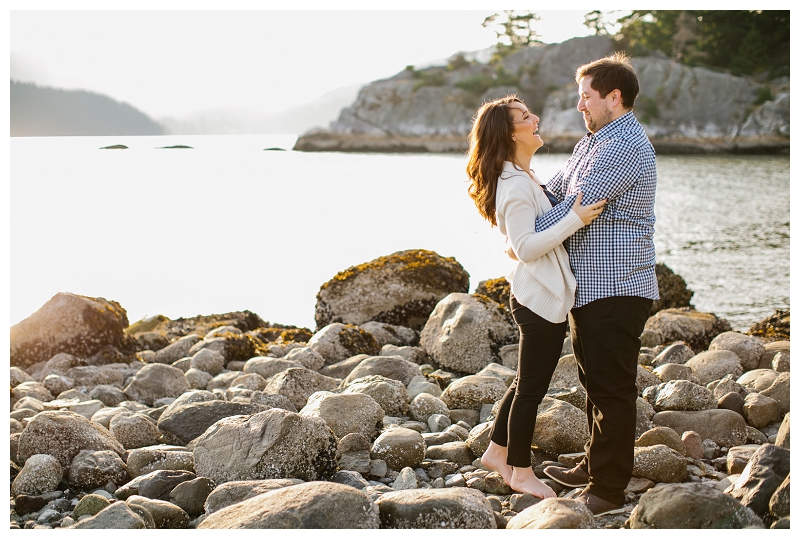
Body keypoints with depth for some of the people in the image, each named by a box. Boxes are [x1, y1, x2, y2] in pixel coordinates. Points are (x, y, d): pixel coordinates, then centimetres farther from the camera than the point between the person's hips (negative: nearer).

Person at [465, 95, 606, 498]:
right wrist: (575, 219, -27)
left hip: (541, 295, 10)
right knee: (531, 387, 3)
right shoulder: (516, 185, -20)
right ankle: (521, 472, 16)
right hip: (542, 299, -10)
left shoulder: (522, 179, 13)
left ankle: (497, 452, 33)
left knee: (528, 382, 20)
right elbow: (526, 247, -24)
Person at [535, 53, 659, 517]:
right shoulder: (593, 143, 17)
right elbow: (555, 191, 21)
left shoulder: (625, 146, -18)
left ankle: (609, 492, 3)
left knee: (613, 389, -4)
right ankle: (595, 468, 32)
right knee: (596, 382, 19)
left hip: (616, 290, -11)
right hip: (590, 286, 11)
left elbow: (576, 205, -21)